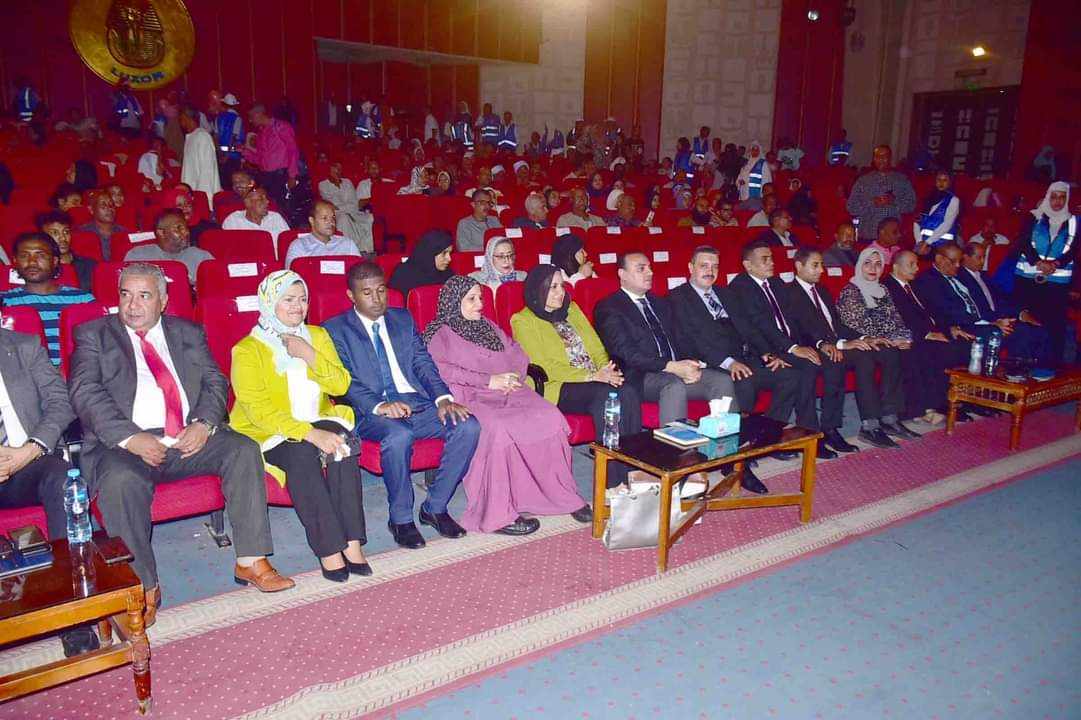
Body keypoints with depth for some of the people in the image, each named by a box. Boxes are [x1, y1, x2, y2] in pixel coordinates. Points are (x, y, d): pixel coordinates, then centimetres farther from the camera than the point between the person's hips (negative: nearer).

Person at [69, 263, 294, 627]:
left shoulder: (189, 333, 19)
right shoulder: (93, 335, 10)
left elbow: (215, 382, 10)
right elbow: (86, 394, -4)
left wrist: (203, 424, -11)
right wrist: (130, 438, -18)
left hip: (189, 438, 3)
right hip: (126, 444, -2)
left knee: (244, 450, -22)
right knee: (121, 480, -34)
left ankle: (250, 562, -16)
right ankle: (143, 588, -20)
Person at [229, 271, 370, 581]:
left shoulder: (317, 335, 11)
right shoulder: (247, 350, -5)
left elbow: (341, 385, 3)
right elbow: (259, 409, -16)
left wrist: (309, 355, -13)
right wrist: (310, 433, -28)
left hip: (317, 423, 4)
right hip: (267, 433, -4)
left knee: (342, 442, -29)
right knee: (301, 453, -34)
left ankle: (352, 541, -30)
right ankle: (329, 549, -32)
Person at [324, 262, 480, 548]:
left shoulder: (403, 319, 19)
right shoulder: (334, 330, 5)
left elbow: (423, 363, 11)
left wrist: (443, 398, -7)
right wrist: (379, 406, -24)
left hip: (417, 403, 5)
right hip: (371, 412, -4)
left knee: (468, 426, -20)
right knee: (398, 436, -37)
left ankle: (435, 507, -4)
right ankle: (401, 518, -13)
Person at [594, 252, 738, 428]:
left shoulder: (661, 304, 25)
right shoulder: (609, 308, 0)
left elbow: (678, 341, 21)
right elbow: (625, 352, -12)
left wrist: (690, 364, -4)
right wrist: (671, 367, -21)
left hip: (677, 369, 7)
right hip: (640, 377, -7)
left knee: (723, 380, -15)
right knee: (674, 385, -36)